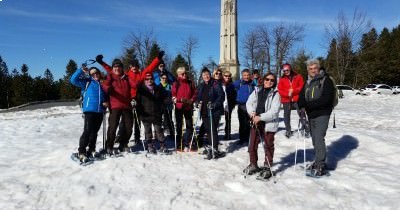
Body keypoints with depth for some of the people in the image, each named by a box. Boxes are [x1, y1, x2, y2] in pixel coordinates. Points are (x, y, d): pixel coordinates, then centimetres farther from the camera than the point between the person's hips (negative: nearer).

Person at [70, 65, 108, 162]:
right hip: (90, 110, -4)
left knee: (94, 132, 10)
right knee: (87, 131, -11)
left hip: (100, 111, 4)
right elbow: (73, 80, -2)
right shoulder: (87, 82, 7)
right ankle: (81, 152, -2)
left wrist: (106, 102, 5)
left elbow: (106, 96, 26)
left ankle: (91, 150, 22)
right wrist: (81, 71, -10)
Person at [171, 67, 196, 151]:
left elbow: (194, 94, 8)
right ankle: (179, 144, 13)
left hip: (188, 107, 2)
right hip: (179, 107, -2)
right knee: (179, 126, 4)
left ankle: (188, 144, 13)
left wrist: (191, 100, -11)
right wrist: (181, 99, -20)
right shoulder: (176, 83, 0)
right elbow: (173, 96, -3)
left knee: (189, 125, 4)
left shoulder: (190, 83, 7)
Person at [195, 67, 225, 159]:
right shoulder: (201, 86, 14)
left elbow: (221, 96, -11)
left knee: (213, 129, -9)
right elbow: (197, 97, 22)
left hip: (214, 111, -6)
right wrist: (198, 102, 2)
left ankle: (215, 149, -3)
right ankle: (210, 146, 31)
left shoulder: (216, 84, -6)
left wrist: (214, 104, -21)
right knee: (208, 129, 15)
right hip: (204, 111, 6)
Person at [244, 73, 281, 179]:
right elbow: (249, 103, 7)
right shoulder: (257, 91, 9)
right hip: (255, 122, 5)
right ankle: (253, 165, 30)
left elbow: (274, 111, -14)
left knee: (268, 146, 6)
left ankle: (267, 167, 21)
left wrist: (260, 117, -18)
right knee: (252, 145, 11)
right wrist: (252, 112, -12)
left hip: (268, 123, -4)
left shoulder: (275, 94, -6)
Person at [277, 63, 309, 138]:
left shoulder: (298, 77, 5)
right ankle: (288, 131, 18)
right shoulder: (282, 79, 7)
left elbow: (302, 87, -1)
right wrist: (287, 94, -15)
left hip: (297, 99, -2)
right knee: (286, 115, 6)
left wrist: (293, 91, -15)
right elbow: (280, 90, 1)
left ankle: (306, 129, 5)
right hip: (286, 100, 2)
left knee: (301, 114, -4)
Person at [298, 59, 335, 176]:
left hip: (322, 114, -7)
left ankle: (321, 166, -6)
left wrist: (308, 105, -21)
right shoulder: (307, 83, 16)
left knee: (319, 138, -12)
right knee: (315, 139, 13)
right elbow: (301, 97, 9)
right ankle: (319, 162, 25)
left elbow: (325, 99, -17)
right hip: (311, 116, 7)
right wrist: (301, 107, -13)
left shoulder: (326, 80, -6)